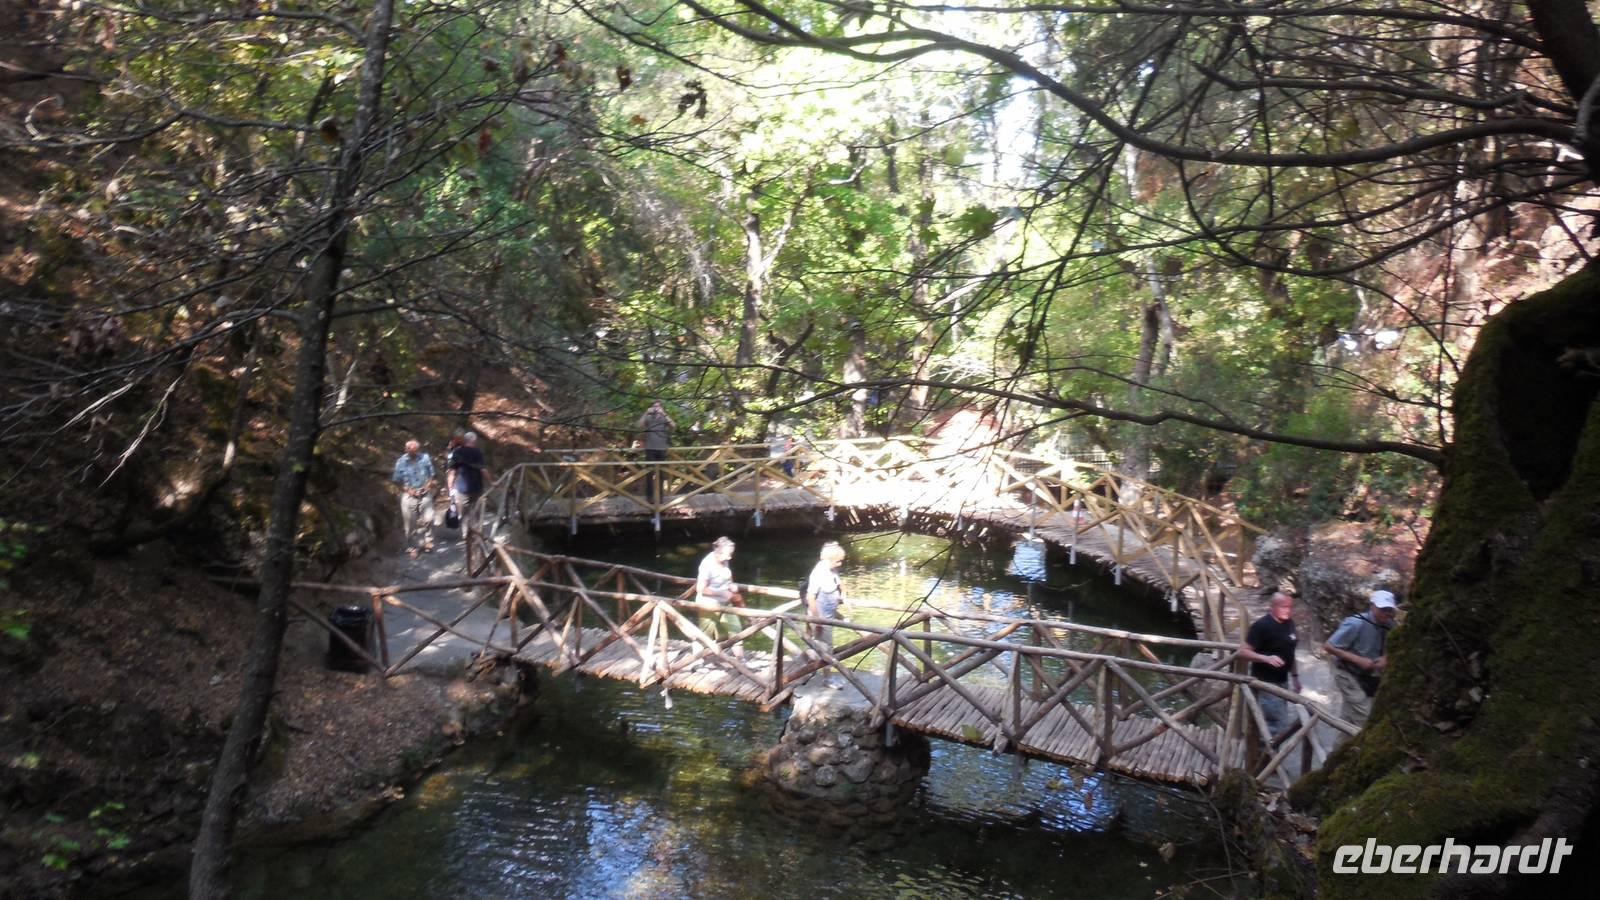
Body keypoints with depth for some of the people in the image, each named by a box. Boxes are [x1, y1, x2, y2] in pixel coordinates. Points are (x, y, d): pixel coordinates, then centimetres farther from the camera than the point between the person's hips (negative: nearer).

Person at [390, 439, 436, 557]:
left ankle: (427, 542, 14)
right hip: (409, 495, -1)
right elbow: (397, 481, 1)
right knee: (410, 522, 3)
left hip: (424, 493, 1)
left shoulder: (425, 458, -2)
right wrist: (408, 490, -9)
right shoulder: (401, 462, -5)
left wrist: (428, 486, -7)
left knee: (427, 519, -3)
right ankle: (411, 547, 15)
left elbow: (431, 474, 7)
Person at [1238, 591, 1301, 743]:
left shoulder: (1289, 624, 7)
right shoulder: (1262, 625, -18)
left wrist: (1295, 676, 20)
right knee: (1281, 725, -10)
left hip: (1282, 681, 8)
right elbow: (1243, 651, -19)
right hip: (1266, 683, -8)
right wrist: (1266, 658, -32)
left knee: (1273, 722, 14)